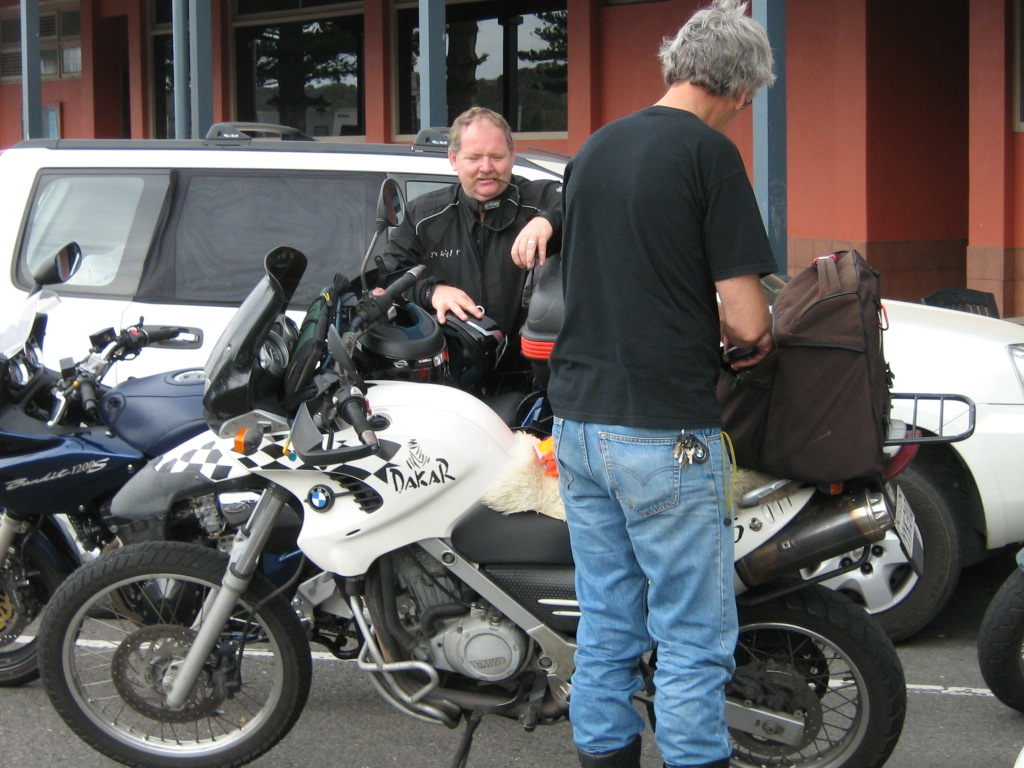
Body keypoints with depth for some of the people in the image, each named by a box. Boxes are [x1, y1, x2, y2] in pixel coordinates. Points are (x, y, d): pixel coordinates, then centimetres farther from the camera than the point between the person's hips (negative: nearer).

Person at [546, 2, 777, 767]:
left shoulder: (594, 148, 12)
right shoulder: (709, 153, -10)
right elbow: (746, 317, -14)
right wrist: (757, 337, 8)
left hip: (579, 419, 7)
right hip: (665, 432, -7)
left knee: (607, 625, 15)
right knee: (695, 638, 1)